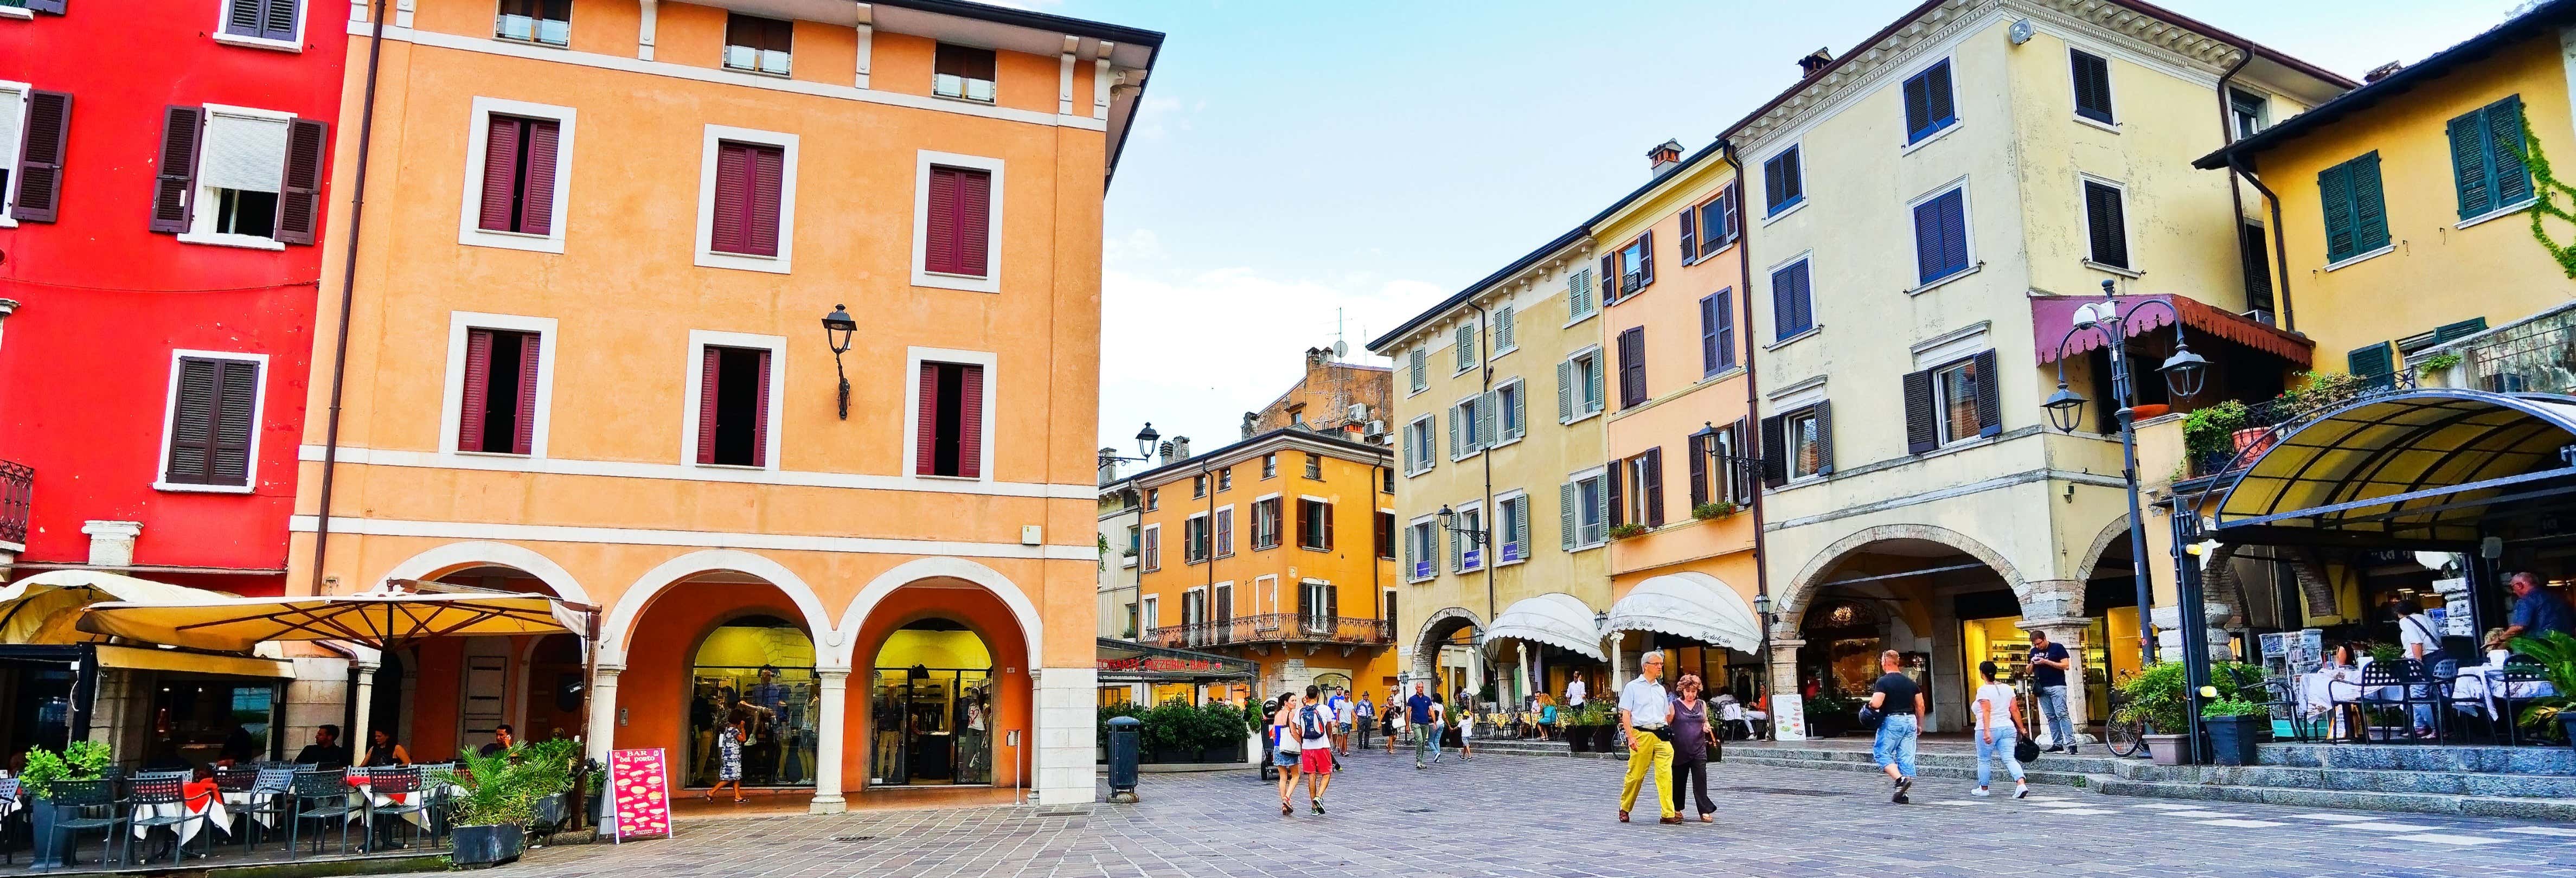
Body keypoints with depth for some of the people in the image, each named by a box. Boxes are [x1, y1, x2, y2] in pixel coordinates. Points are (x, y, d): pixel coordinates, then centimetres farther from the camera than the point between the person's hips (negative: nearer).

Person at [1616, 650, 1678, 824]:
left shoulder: (1661, 689, 20)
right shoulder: (1633, 687, 5)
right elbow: (1625, 714, -2)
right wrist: (1630, 737, -11)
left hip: (1661, 735, 4)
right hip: (1641, 735, -4)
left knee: (1665, 774, -8)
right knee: (1636, 775, 1)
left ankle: (1668, 814, -9)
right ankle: (1624, 809, 20)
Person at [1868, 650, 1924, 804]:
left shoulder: (1883, 681, -9)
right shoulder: (1910, 682, 11)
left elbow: (1876, 703, -20)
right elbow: (1920, 705, 12)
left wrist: (1870, 703, 3)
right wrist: (1919, 725, 21)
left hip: (1892, 721, -6)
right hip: (1910, 720, 6)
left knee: (1881, 752, 4)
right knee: (1906, 757, 5)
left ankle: (1900, 779, -16)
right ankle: (1902, 794, 6)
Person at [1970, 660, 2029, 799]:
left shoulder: (1984, 690, -10)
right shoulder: (2007, 688, 9)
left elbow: (1987, 711, -19)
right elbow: (2015, 710, 8)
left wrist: (1986, 731, -24)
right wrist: (2021, 728, 14)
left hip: (1989, 730, -5)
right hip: (2007, 728, 5)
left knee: (1983, 759, 10)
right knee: (2009, 759, 0)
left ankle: (1983, 789, 20)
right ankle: (2021, 784, -20)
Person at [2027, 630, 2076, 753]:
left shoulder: (2057, 648, -1)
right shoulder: (2034, 651, 14)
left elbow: (2066, 665, -8)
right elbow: (2029, 671, 19)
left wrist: (2046, 662, -14)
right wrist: (2032, 664, -3)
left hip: (2057, 686, -5)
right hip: (2042, 688, 5)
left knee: (2062, 714, -13)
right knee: (2051, 717, 3)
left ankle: (2071, 744, -16)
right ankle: (2057, 744, 4)